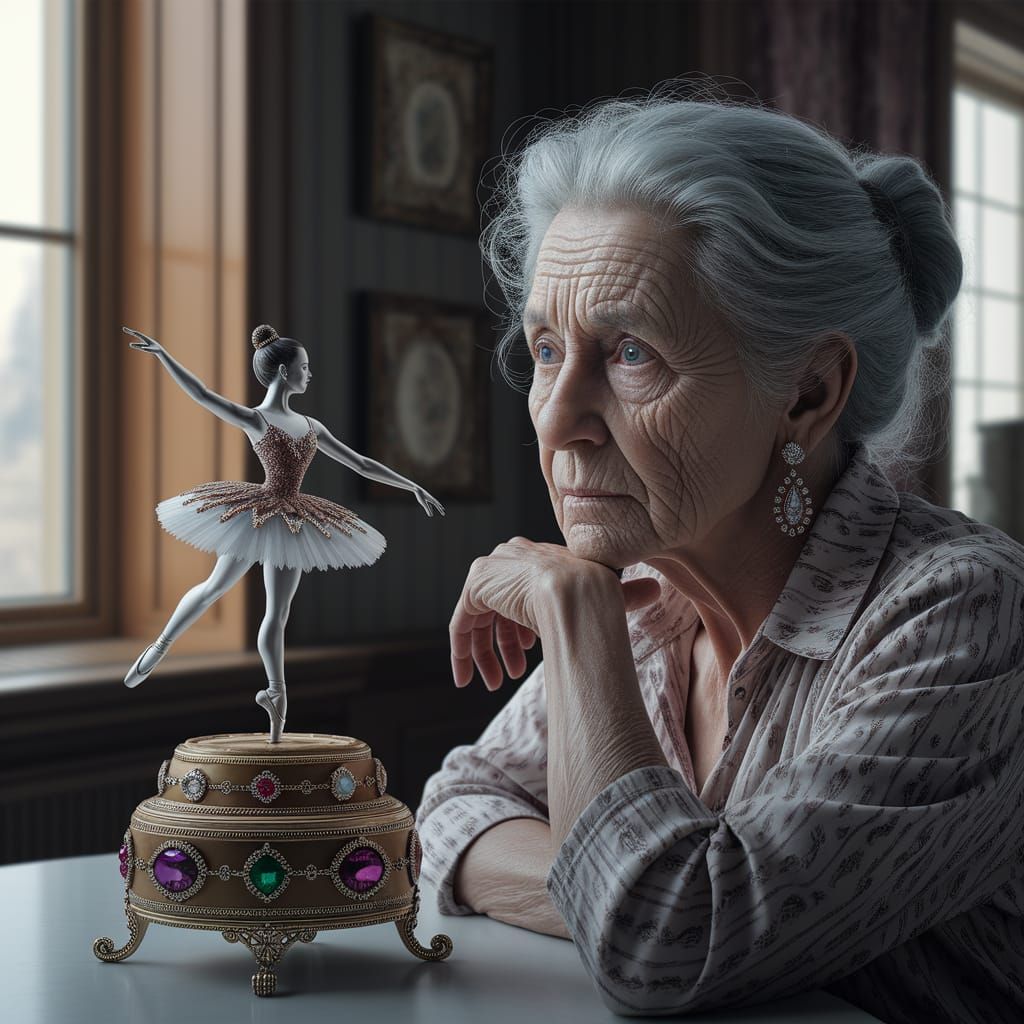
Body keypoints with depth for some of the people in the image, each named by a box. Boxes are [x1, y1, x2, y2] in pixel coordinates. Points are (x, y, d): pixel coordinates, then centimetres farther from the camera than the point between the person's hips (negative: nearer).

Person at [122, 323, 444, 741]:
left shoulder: (310, 426, 9)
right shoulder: (254, 419, -9)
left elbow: (361, 464, 13)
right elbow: (203, 395, -23)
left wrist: (414, 487, 12)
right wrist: (162, 354, -35)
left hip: (292, 521, 5)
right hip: (257, 514, -5)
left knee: (278, 612, 6)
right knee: (215, 586, 8)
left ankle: (275, 691, 11)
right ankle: (160, 647, 27)